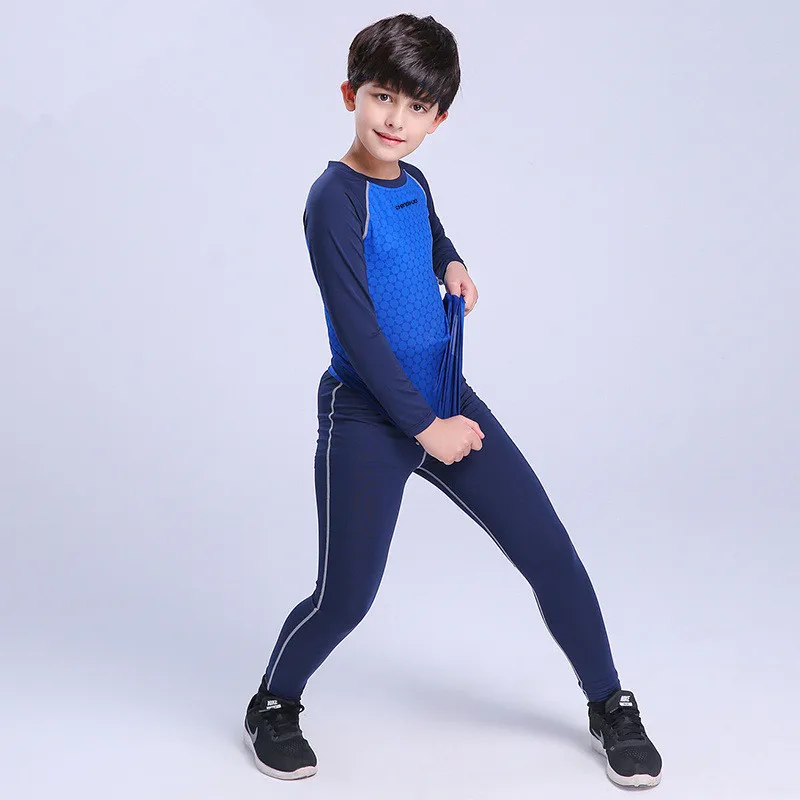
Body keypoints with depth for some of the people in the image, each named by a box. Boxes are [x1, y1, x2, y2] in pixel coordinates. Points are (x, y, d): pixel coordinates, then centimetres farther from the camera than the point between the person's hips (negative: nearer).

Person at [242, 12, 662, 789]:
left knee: (550, 551, 3)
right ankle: (273, 704, 29)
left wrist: (452, 265, 10)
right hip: (367, 418, -6)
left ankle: (610, 705, 21)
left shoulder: (412, 183, 7)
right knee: (345, 596, 0)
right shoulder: (336, 198, -15)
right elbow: (356, 330, -18)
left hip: (443, 398, 7)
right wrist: (423, 427, -14)